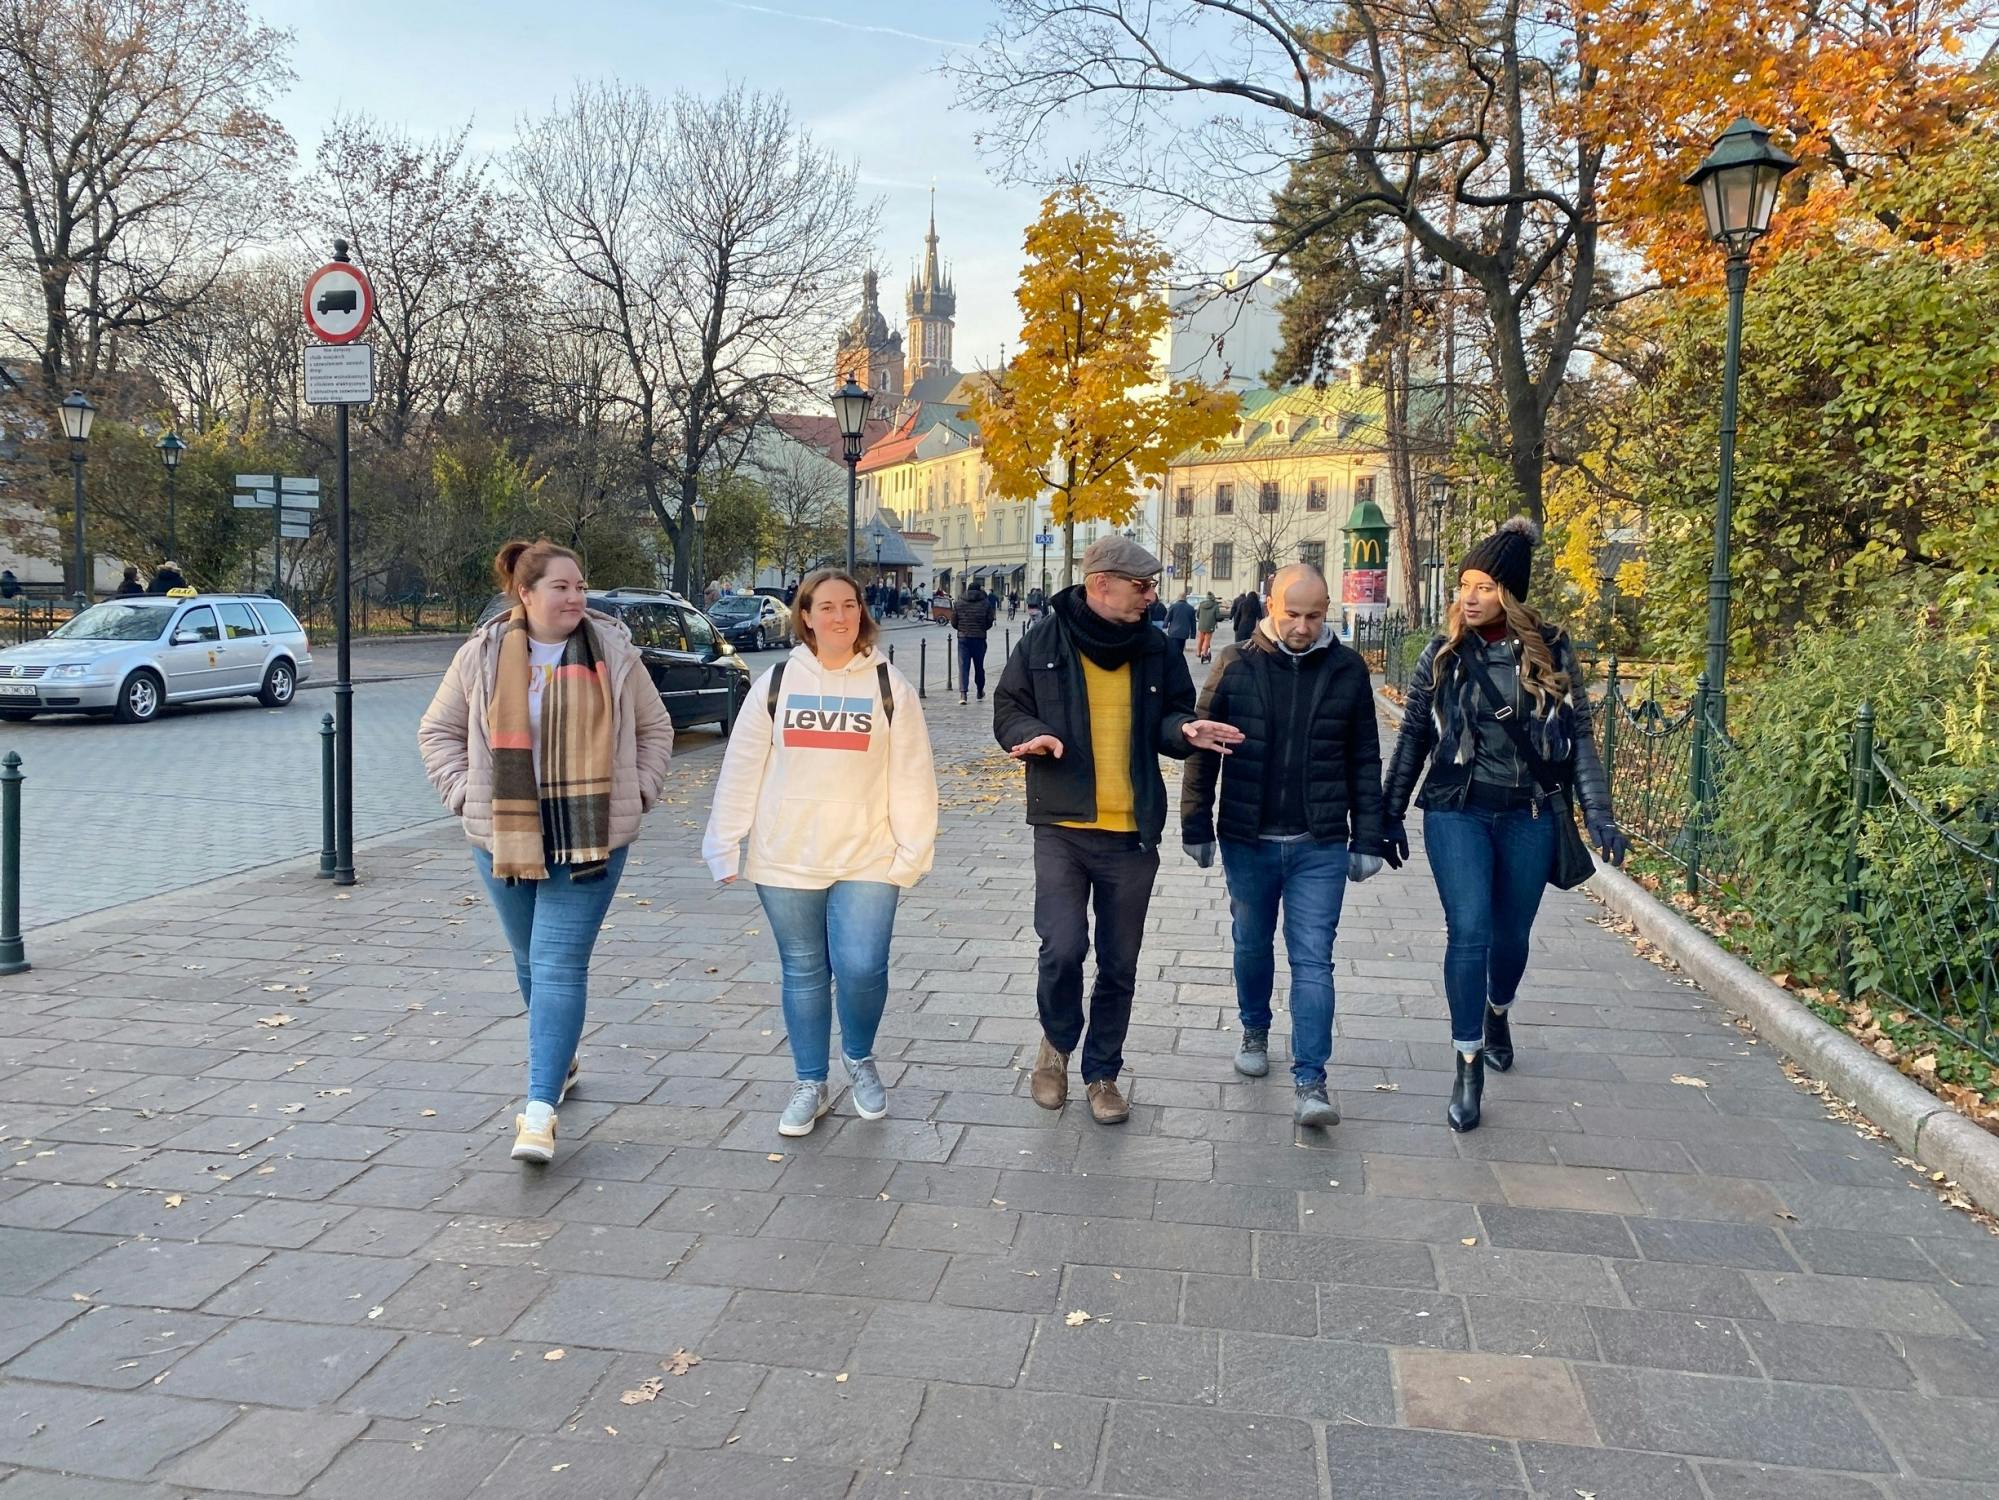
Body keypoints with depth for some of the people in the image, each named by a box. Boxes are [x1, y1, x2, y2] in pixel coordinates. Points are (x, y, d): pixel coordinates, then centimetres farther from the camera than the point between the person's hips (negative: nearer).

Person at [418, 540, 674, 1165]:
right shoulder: (481, 656, 0)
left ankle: (540, 1109, -10)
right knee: (532, 963, 17)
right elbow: (437, 730, 12)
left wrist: (639, 792, 1)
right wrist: (464, 792, 0)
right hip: (503, 838, 3)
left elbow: (655, 728, 11)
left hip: (590, 840, -2)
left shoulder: (614, 653, -1)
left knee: (560, 966, -9)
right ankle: (561, 1061, 40)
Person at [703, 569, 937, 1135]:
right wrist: (725, 844, 2)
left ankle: (860, 1060, 21)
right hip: (786, 859, 1)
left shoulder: (888, 686, 1)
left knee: (862, 969, -9)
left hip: (867, 858, -1)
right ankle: (810, 1086, 25)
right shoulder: (776, 682, 3)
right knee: (803, 973, 9)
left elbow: (911, 775, 0)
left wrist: (913, 850, -4)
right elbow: (742, 769, 4)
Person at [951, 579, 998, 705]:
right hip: (980, 639, 0)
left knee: (963, 667, -2)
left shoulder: (958, 604, 1)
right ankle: (980, 693, 28)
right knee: (979, 666, 14)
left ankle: (963, 693, -18)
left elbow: (953, 623, 3)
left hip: (963, 638, 0)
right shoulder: (986, 603, -1)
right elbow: (989, 622, 0)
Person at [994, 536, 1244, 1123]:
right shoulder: (1045, 641, -2)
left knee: (1120, 965, 10)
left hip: (1132, 833, 3)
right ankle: (1057, 1040, 18)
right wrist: (1032, 736, -17)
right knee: (1063, 947, -13)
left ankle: (1102, 1072, 29)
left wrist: (1183, 729, -9)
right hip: (1062, 827, -3)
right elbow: (1007, 710, 5)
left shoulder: (1156, 649, 5)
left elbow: (1171, 715, 14)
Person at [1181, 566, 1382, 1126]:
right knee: (1252, 945, 18)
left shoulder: (1347, 669, -1)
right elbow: (1202, 747, 0)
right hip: (1247, 841, 1)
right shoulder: (1236, 664, -4)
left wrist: (1367, 839, 3)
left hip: (1320, 847, -1)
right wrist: (1197, 826, -1)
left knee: (1312, 959, -4)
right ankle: (1255, 1032, 42)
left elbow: (1365, 760, 5)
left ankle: (1309, 1082, -1)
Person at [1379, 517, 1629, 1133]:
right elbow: (1412, 739, 5)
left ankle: (1497, 1013, 45)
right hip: (1457, 813, -1)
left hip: (1530, 816, 1)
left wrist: (1599, 817, -4)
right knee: (1469, 931, -10)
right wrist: (1390, 815, 5)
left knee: (1512, 932, 14)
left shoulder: (1552, 651, -2)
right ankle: (1468, 1065, 2)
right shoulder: (1443, 654, -1)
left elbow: (1579, 738, 2)